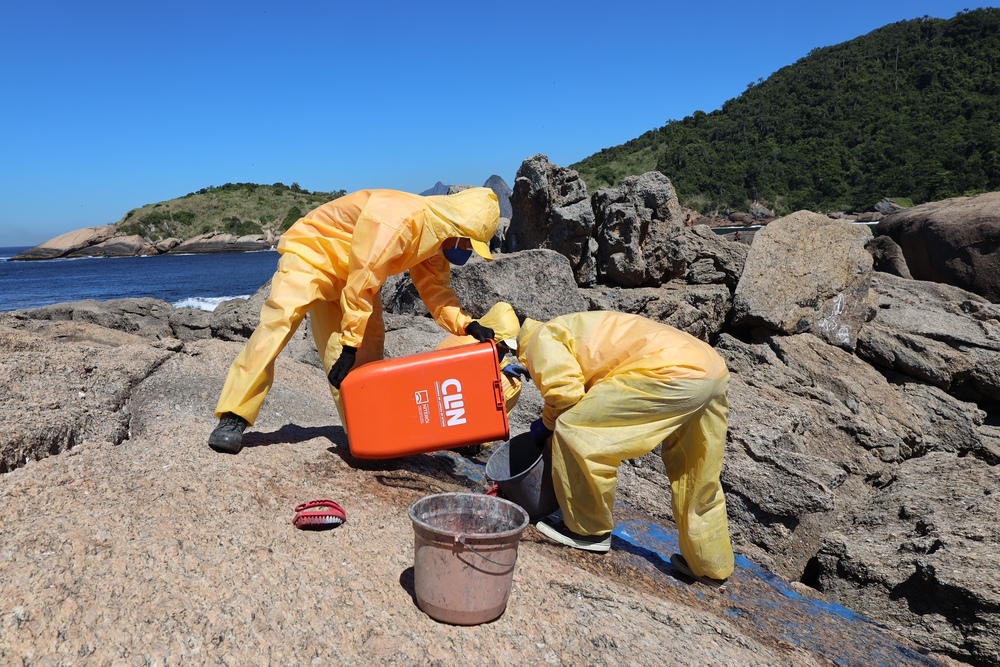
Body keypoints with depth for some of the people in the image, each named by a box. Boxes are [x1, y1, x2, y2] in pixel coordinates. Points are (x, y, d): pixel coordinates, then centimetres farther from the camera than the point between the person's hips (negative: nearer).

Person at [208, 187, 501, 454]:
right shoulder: (397, 218, -34)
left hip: (351, 273, 9)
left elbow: (437, 291, -3)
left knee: (368, 351, 3)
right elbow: (361, 286, -34)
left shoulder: (435, 237, -5)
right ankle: (233, 419, -22)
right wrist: (349, 345, -31)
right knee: (277, 325, -25)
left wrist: (467, 325, -21)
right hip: (311, 251, -9)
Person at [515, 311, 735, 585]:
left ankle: (587, 530, 9)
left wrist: (547, 424, 13)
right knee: (699, 480, 23)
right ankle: (710, 563, 37)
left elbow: (564, 392, -7)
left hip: (674, 373, -10)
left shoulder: (543, 338, 8)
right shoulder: (580, 330, 34)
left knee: (575, 431, -3)